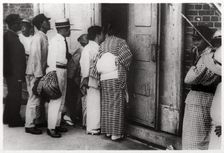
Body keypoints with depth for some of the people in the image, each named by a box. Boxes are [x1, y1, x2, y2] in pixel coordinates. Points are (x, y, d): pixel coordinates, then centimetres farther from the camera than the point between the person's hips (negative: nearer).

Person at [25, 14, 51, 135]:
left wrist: (42, 73, 14)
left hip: (40, 73, 9)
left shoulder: (44, 37, 12)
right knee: (34, 100, -3)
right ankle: (29, 126, 5)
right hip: (35, 74, -9)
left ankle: (35, 121, 26)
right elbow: (35, 56, -21)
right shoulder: (38, 38, -16)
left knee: (38, 99, 15)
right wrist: (38, 75, -21)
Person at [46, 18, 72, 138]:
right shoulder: (55, 41, -14)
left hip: (63, 71, 10)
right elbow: (51, 59, -17)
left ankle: (57, 124, 28)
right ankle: (51, 128, 3)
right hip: (56, 70, -9)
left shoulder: (63, 41, 11)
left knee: (61, 100, 16)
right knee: (55, 100, -5)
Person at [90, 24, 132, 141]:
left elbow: (98, 61, 6)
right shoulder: (120, 42, 3)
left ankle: (107, 131, 17)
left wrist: (94, 75, 9)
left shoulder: (102, 45, 13)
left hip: (104, 78, 4)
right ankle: (115, 133, -1)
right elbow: (128, 55, -9)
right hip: (117, 77, -4)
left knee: (106, 105, 11)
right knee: (117, 105, -1)